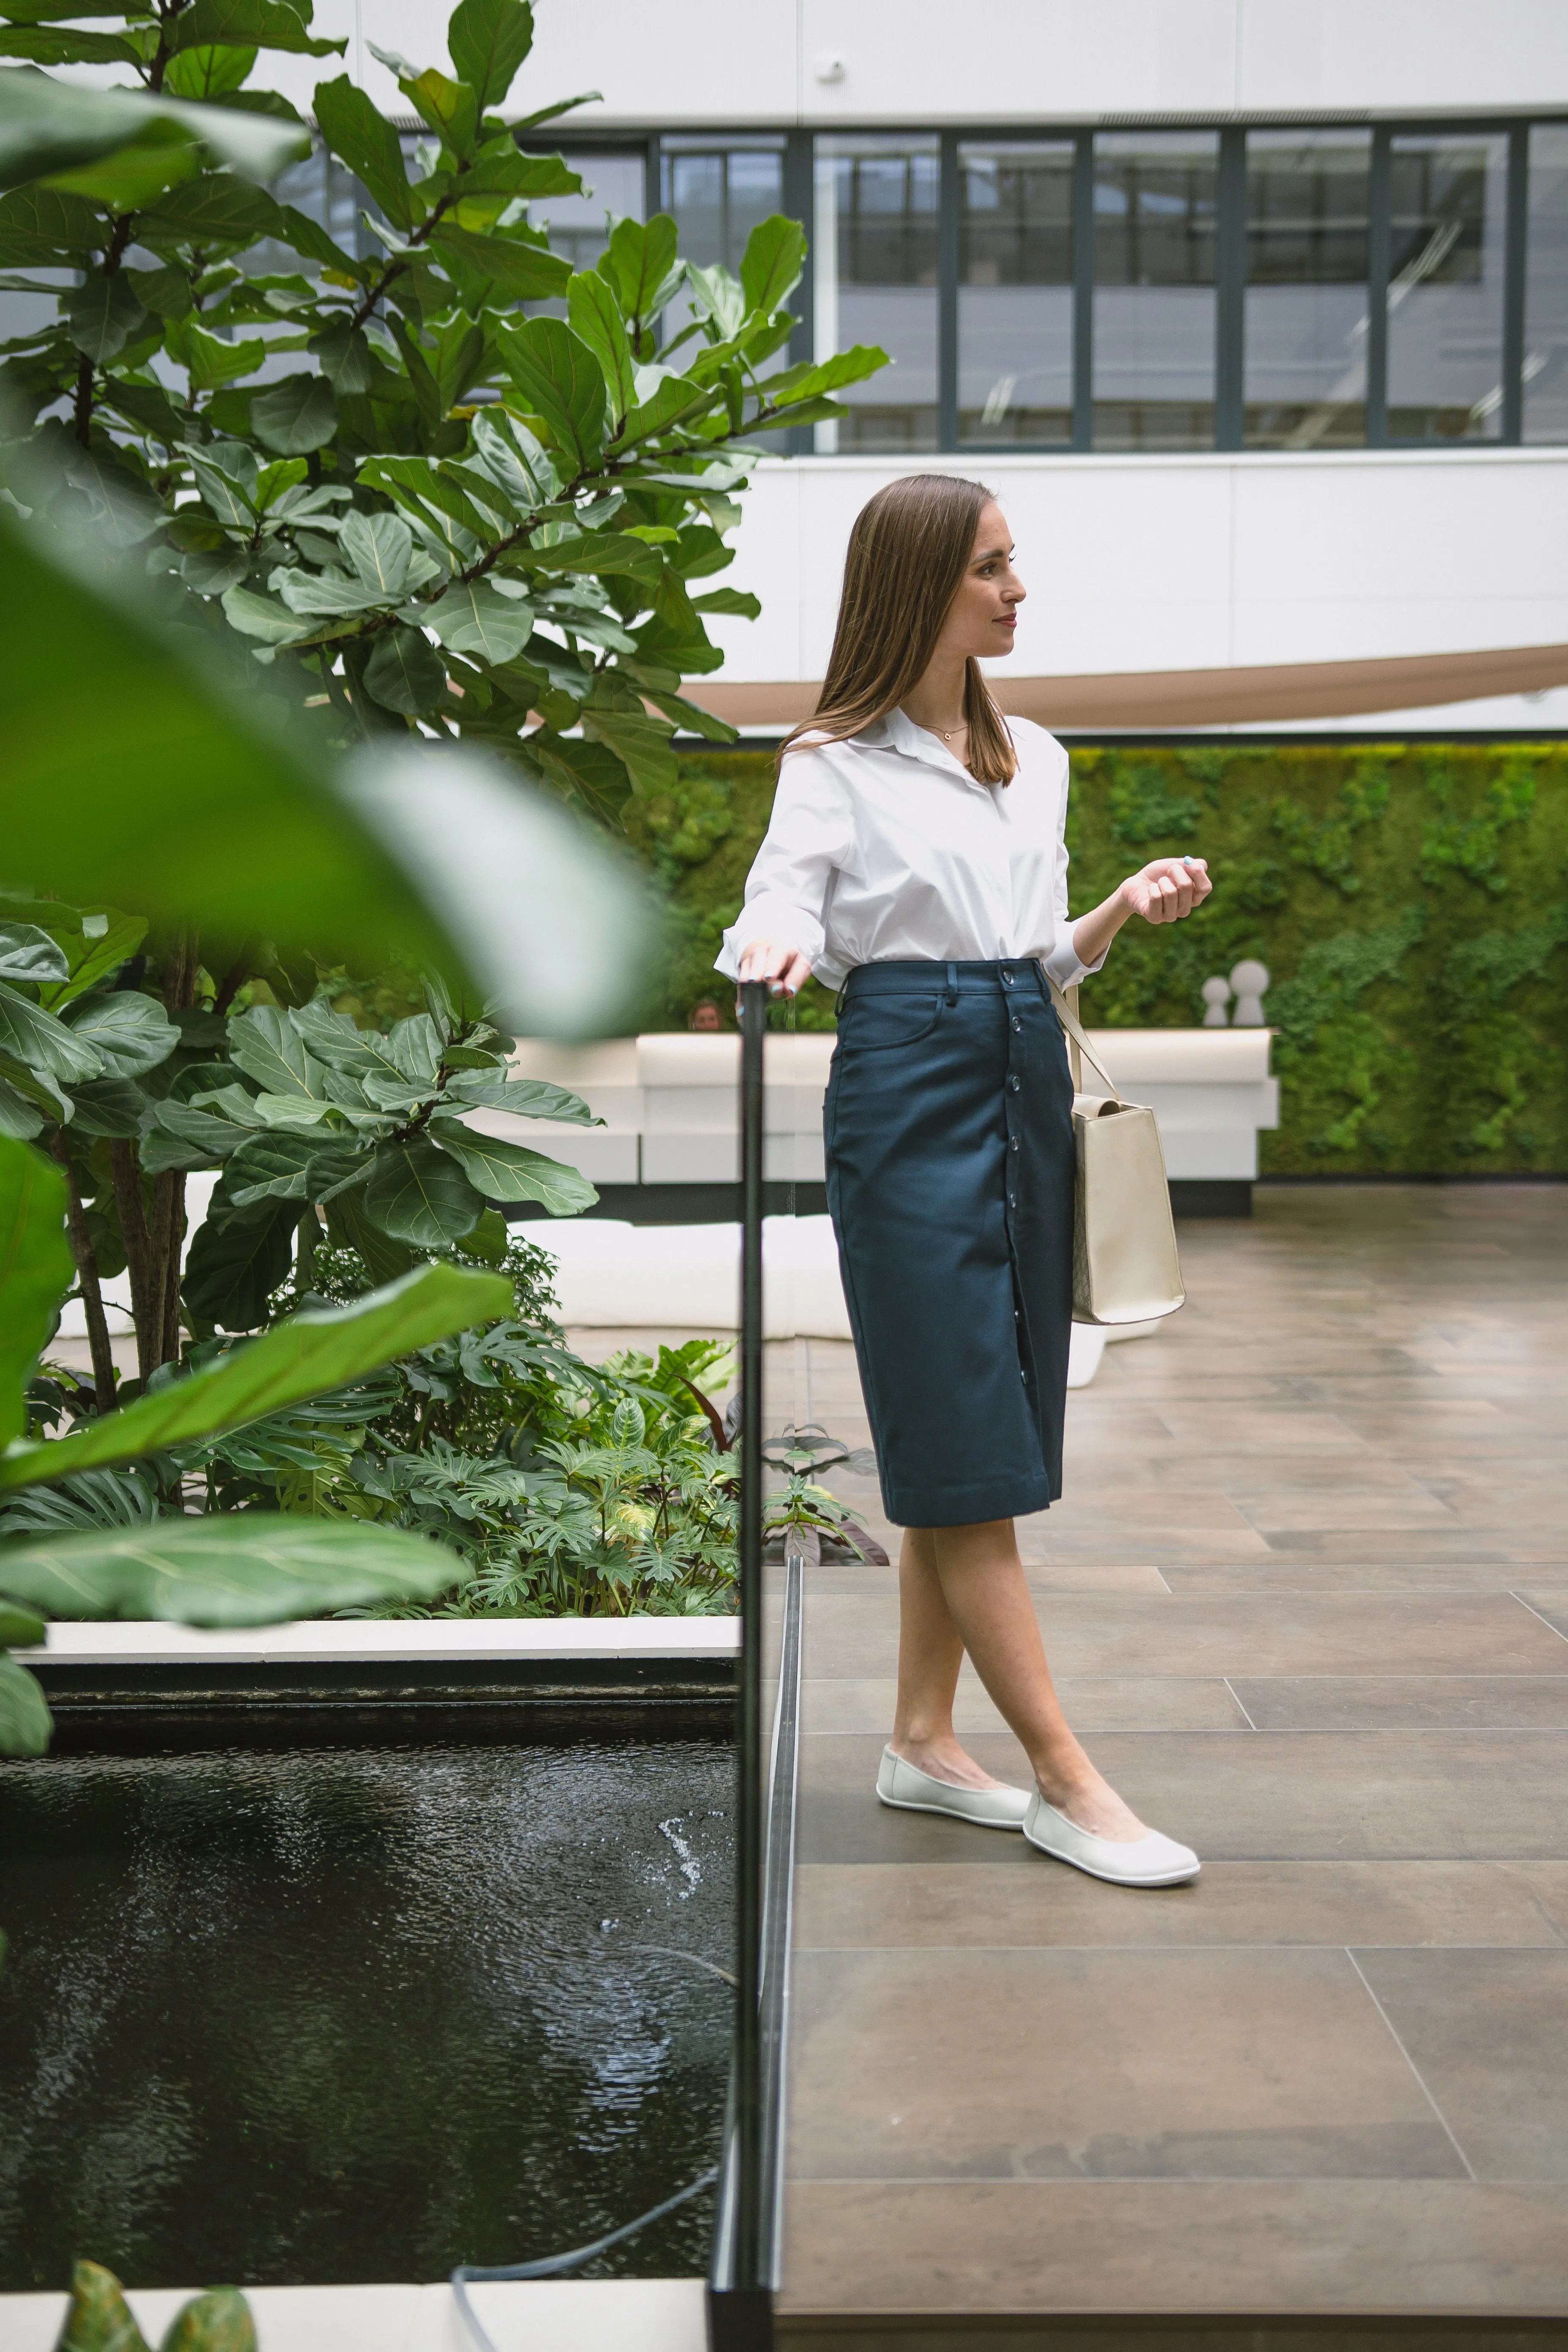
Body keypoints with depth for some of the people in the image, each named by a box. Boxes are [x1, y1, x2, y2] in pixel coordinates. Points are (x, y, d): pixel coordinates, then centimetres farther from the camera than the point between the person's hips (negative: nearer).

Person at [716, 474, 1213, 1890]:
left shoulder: (1033, 760, 17)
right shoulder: (835, 764, 0)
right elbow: (784, 915, -8)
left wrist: (1128, 909, 2)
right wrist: (771, 953, -30)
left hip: (1025, 1081, 7)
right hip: (911, 1091, -7)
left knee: (979, 1448, 9)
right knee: (966, 1448, -6)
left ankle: (924, 1738, 20)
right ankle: (1066, 1781, 0)